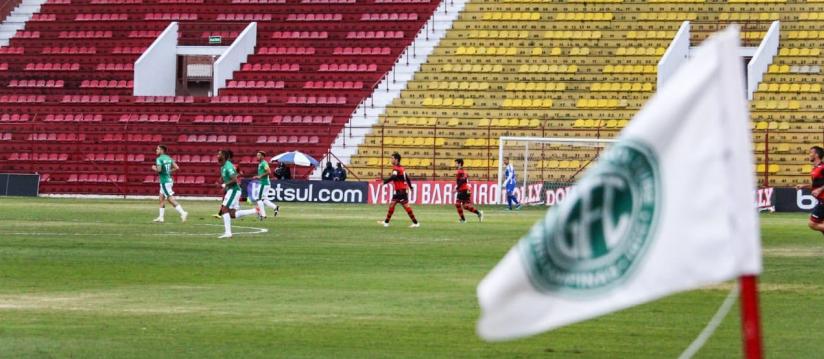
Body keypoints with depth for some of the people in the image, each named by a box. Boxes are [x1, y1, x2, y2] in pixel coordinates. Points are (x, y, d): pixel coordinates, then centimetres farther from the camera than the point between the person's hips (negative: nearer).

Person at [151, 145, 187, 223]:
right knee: (162, 199, 15)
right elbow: (176, 168, 8)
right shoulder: (168, 158, 11)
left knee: (171, 199, -9)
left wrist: (154, 168, -3)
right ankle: (160, 217, 18)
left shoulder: (159, 159, -12)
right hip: (169, 180, 9)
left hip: (164, 182, -9)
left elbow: (159, 170, -24)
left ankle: (182, 213, -17)